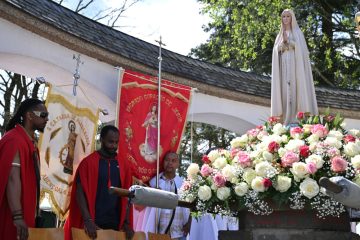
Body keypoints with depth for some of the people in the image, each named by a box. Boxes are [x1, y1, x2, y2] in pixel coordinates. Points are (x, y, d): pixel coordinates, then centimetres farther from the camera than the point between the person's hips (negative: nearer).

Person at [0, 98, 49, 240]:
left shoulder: (30, 141, 14)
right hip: (12, 217, -9)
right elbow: (13, 178, -24)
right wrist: (17, 216, -31)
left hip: (24, 214, 9)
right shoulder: (14, 139, -15)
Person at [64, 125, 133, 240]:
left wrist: (125, 222, 0)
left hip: (116, 225, 4)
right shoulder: (88, 162, -4)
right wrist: (88, 221, -15)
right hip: (93, 224, -3)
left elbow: (126, 196, 8)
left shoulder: (122, 166, 7)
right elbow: (79, 192, -8)